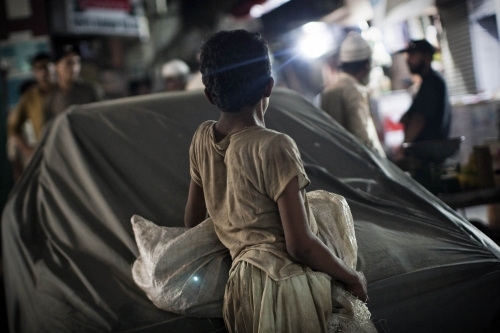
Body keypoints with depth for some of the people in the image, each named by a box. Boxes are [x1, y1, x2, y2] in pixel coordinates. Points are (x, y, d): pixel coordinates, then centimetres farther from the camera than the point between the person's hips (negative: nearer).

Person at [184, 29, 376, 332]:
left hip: (243, 283, 8)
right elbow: (300, 245, -18)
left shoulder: (202, 138, 2)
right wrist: (353, 277, -4)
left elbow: (192, 220, 13)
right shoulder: (275, 147, -18)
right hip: (285, 284, -7)